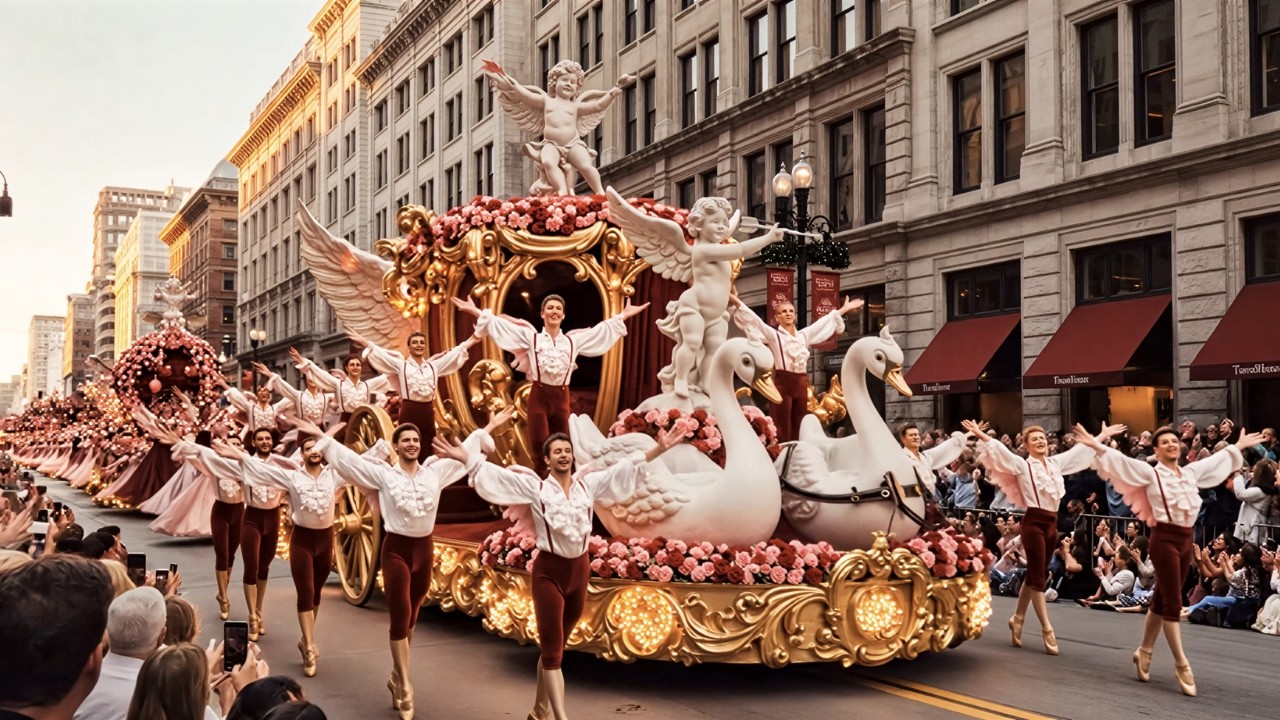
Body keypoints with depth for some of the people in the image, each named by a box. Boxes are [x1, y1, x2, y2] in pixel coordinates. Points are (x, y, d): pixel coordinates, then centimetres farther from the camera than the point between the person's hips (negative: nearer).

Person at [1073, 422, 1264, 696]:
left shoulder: (1192, 472, 13)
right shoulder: (1150, 473, -5)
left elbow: (1217, 459, 29)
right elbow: (1121, 460, -15)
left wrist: (1238, 446, 40)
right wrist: (1096, 446, -29)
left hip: (1185, 539, 6)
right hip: (1164, 539, -6)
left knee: (1162, 600, 13)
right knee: (1173, 604, -5)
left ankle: (1144, 651, 26)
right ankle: (1181, 664, 1)